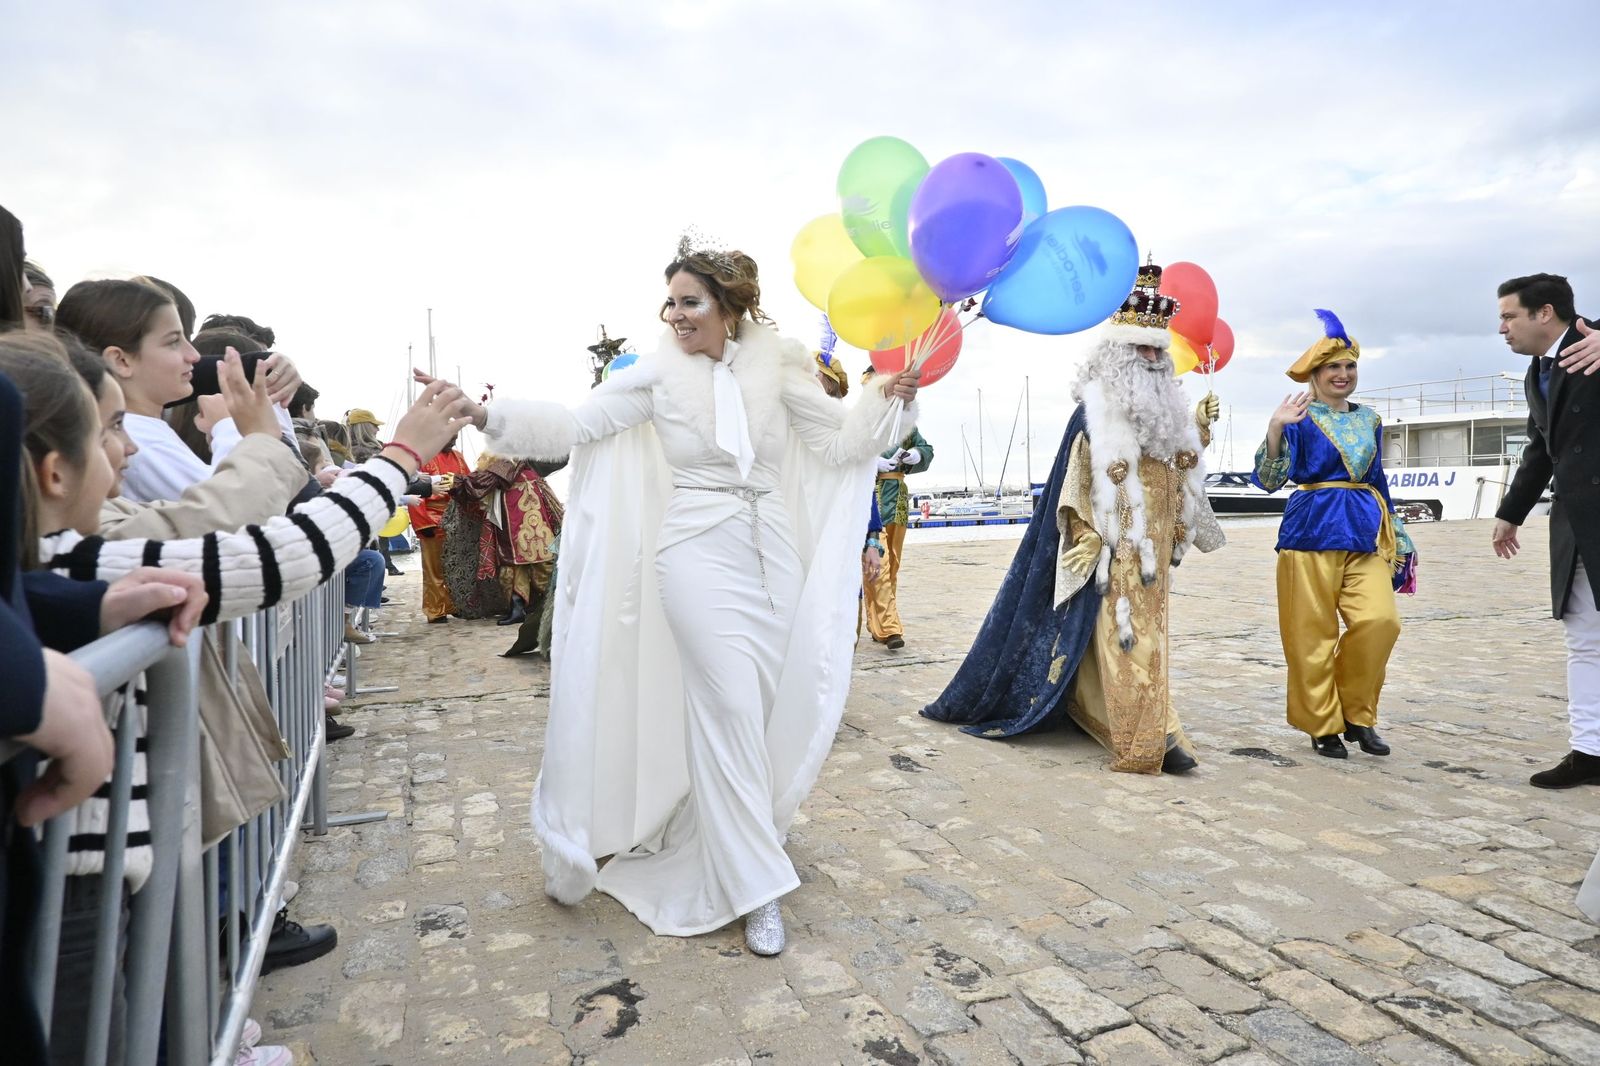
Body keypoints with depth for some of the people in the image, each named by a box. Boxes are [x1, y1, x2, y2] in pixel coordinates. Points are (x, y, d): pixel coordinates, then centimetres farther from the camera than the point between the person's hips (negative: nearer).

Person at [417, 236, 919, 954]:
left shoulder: (777, 367, 4)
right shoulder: (659, 374, -1)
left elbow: (839, 444, 6)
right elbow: (577, 425, -6)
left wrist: (888, 399, -7)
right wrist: (484, 413, -14)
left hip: (773, 558, 3)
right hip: (698, 557, -3)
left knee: (766, 708, 10)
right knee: (731, 711, -7)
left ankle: (732, 842, 35)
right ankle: (755, 885, 5)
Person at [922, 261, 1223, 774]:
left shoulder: (1165, 410, 11)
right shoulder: (1095, 412, -11)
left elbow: (1181, 470, 21)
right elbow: (1077, 485, -13)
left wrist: (1198, 427, 4)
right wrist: (1088, 546, -17)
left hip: (1153, 547, 8)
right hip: (1115, 550, -8)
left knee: (1148, 635, 13)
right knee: (1124, 639, -6)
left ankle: (1152, 734, 23)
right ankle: (1144, 743, -1)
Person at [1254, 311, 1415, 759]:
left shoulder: (1369, 419, 15)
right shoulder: (1300, 418, -2)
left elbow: (1379, 480, 22)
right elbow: (1270, 480, -11)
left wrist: (1395, 533, 20)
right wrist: (1275, 429, -25)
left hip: (1366, 531, 5)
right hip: (1314, 529, -5)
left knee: (1380, 619, -10)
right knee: (1313, 633, -1)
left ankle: (1357, 715, 10)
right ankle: (1323, 725, 13)